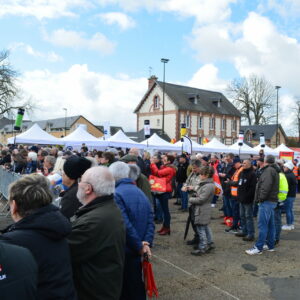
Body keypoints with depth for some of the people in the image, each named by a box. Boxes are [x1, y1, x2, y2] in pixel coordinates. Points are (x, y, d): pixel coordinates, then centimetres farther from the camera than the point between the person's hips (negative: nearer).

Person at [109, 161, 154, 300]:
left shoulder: (116, 195, -18)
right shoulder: (140, 192, 7)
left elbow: (125, 225, -25)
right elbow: (150, 221, 1)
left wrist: (139, 246, -15)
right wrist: (146, 243, -7)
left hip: (124, 251, -7)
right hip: (137, 251, 7)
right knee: (137, 285, 22)